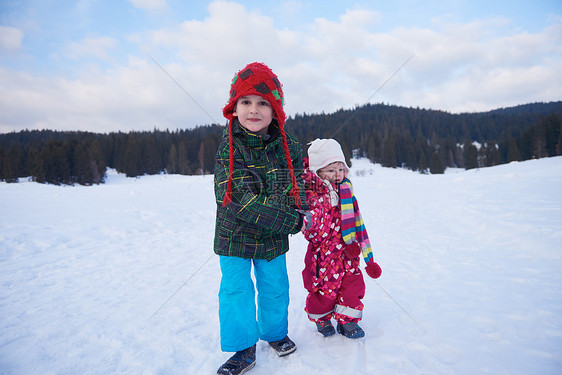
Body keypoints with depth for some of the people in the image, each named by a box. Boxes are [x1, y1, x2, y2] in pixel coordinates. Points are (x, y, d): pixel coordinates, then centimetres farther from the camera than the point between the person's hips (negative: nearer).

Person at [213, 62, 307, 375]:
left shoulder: (290, 147, -8)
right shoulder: (228, 147, -14)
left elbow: (297, 193, -6)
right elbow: (242, 200, -23)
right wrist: (294, 221, -24)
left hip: (274, 237, 2)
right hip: (234, 235, -1)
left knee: (275, 288, 16)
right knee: (235, 291, 7)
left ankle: (275, 333, 43)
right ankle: (244, 349, 28)